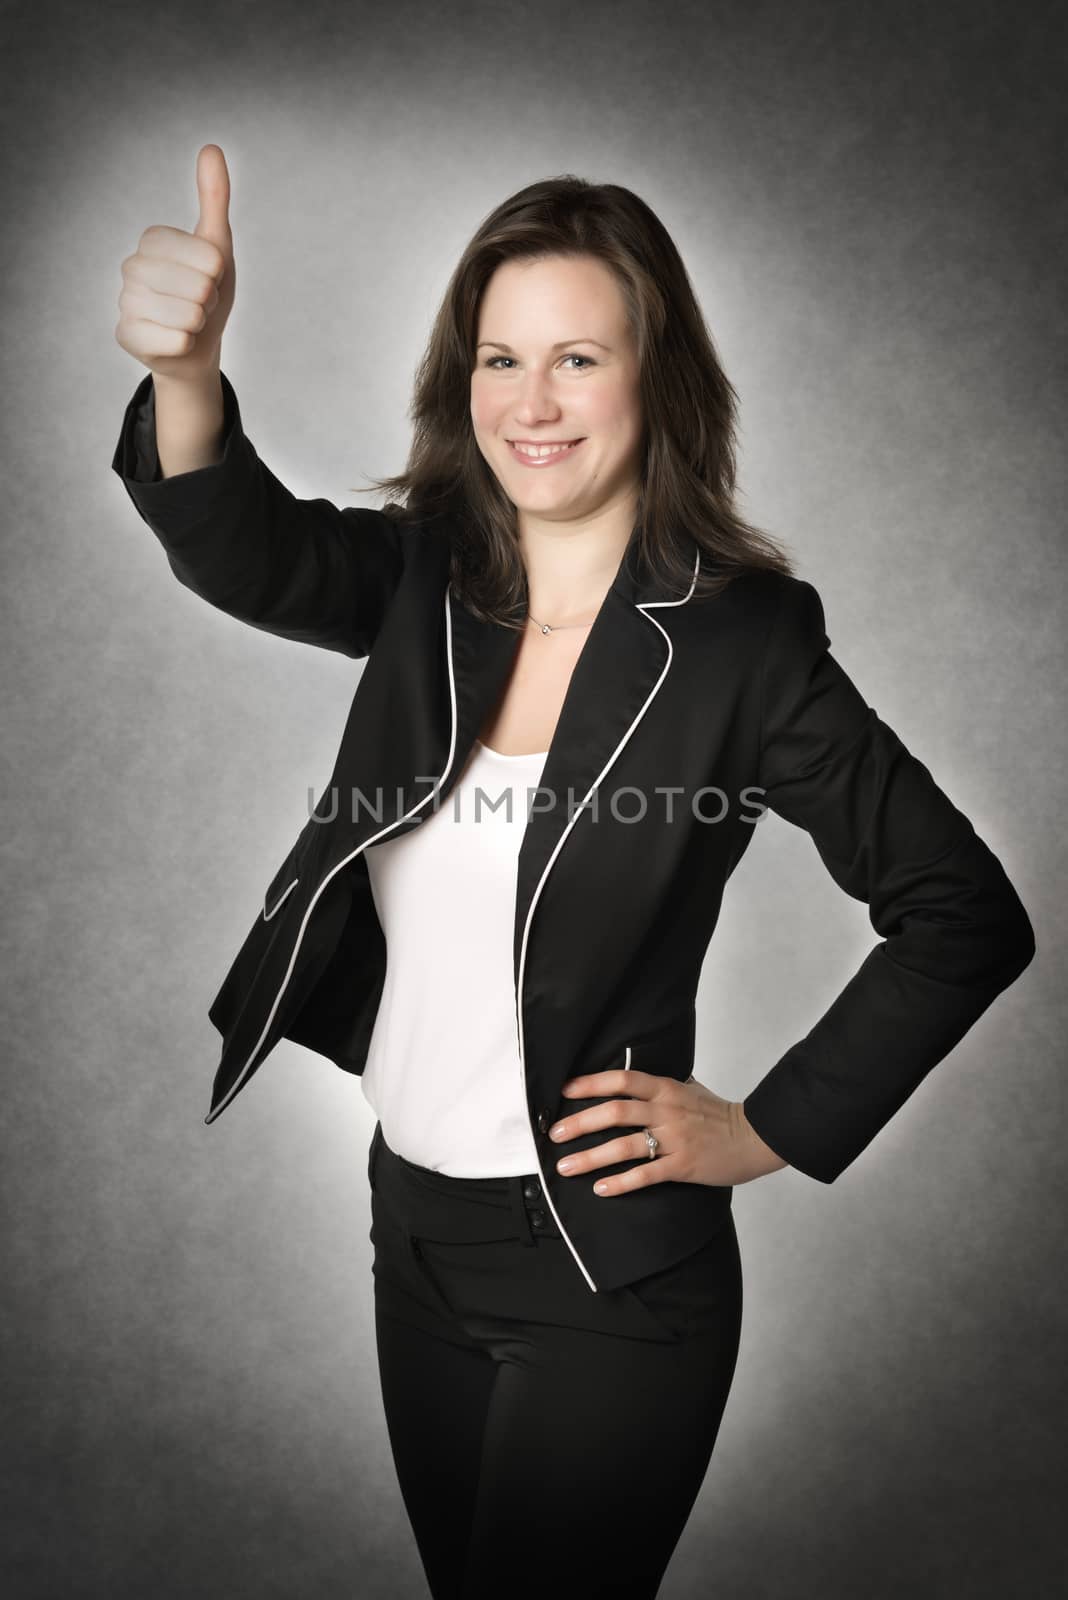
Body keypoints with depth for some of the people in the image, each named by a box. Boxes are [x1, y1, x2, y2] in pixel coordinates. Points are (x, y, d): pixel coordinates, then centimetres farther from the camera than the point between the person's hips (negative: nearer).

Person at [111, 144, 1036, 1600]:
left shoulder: (742, 640, -16)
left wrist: (767, 1132, -11)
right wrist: (186, 368, -42)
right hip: (415, 1236, 6)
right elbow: (246, 553, -22)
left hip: (610, 1283, -5)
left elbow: (967, 917, -10)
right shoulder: (430, 581, -2)